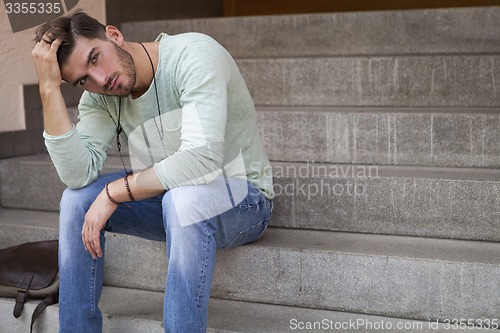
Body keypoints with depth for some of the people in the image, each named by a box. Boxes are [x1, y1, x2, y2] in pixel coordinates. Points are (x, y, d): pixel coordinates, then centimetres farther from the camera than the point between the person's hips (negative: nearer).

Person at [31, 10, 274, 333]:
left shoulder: (194, 53, -23)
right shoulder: (99, 97, -4)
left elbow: (202, 160, -34)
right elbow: (78, 175, -18)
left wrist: (114, 192, -25)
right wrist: (50, 88, -22)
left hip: (244, 200, -6)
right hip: (170, 202, 6)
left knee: (182, 197, -37)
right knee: (78, 198, -11)